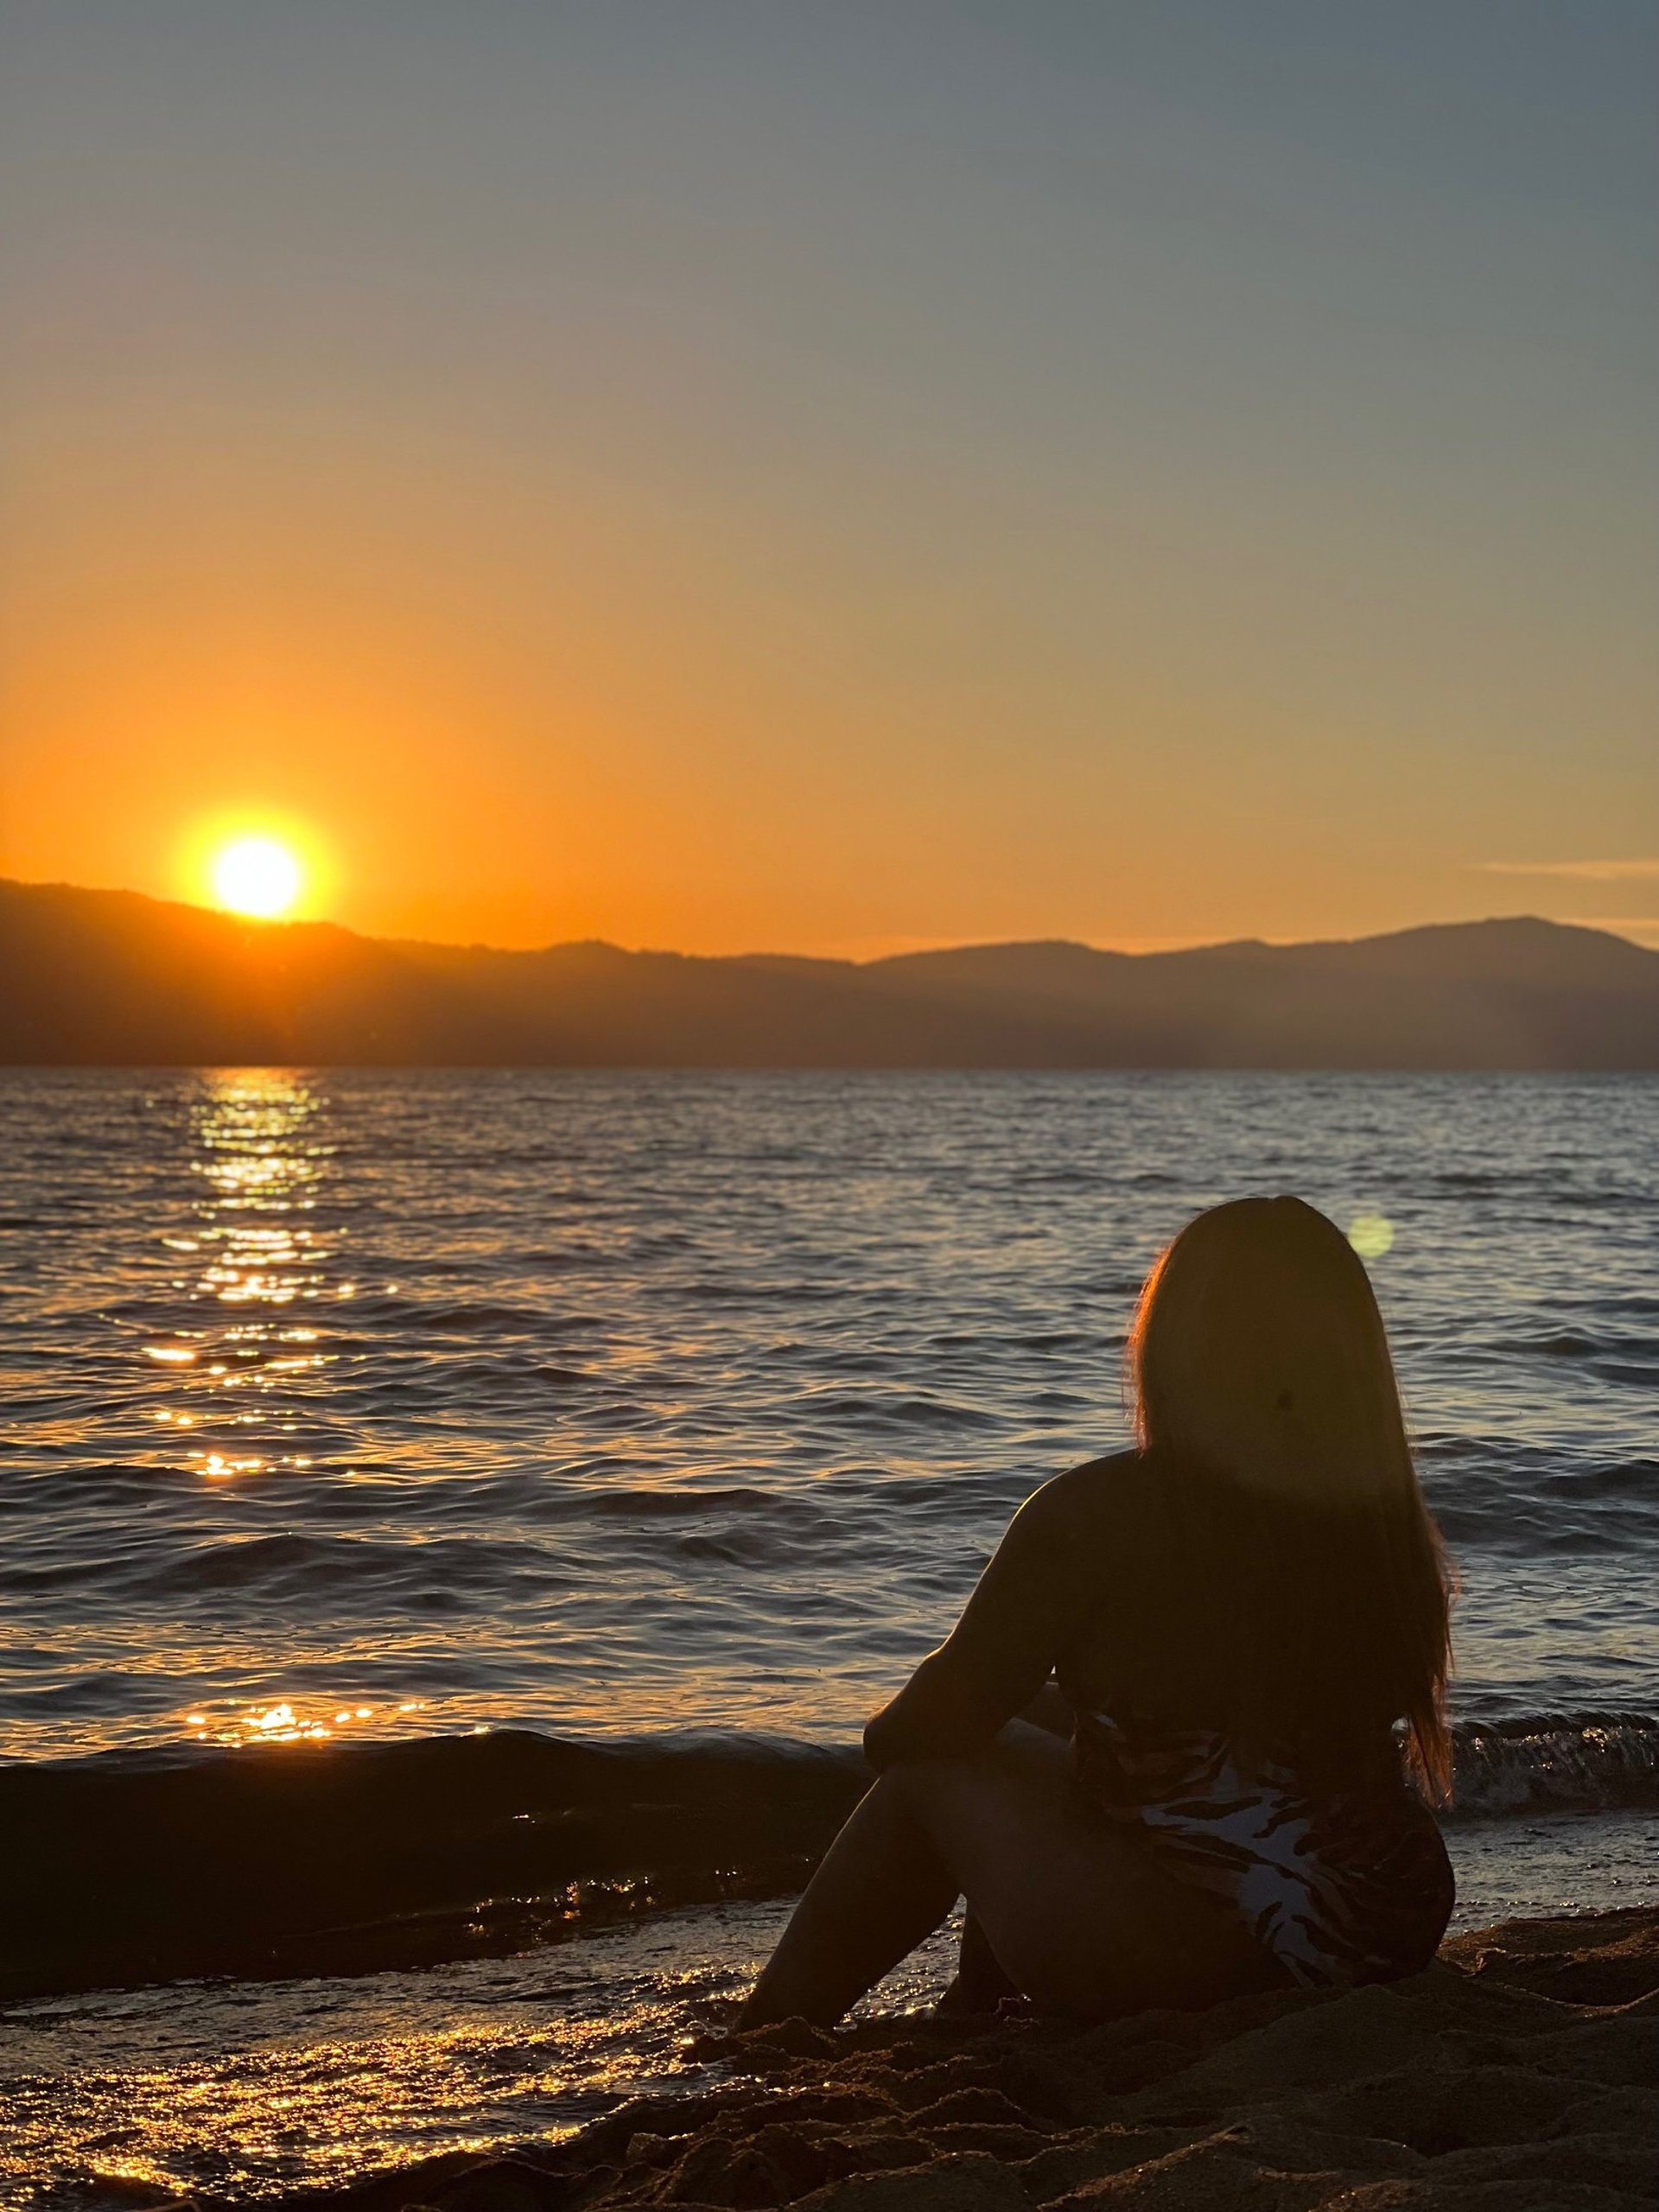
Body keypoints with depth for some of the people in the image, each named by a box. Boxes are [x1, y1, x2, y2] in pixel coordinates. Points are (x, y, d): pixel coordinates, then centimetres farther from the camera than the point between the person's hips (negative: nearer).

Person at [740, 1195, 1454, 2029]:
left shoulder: (1096, 1514, -17)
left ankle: (772, 2029, 33)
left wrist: (889, 1732, 18)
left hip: (1176, 1960, -6)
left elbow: (945, 1718, -7)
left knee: (930, 1776, 17)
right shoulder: (1390, 1521, -1)